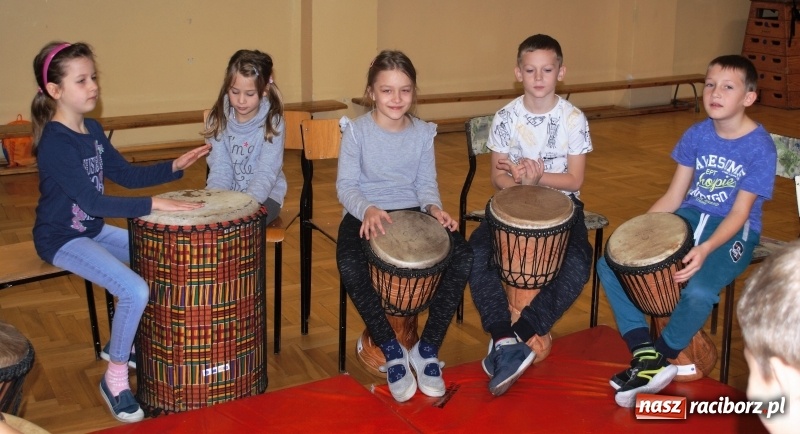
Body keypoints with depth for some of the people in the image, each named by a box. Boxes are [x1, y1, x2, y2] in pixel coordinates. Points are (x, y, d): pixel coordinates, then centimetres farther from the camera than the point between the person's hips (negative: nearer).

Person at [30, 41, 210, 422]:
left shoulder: (92, 130, 3)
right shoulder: (54, 142, -24)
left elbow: (127, 175, 9)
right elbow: (92, 202, -29)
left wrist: (174, 167, -5)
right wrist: (154, 204, -32)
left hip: (93, 230, 9)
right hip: (62, 240, -9)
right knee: (135, 291, -25)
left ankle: (122, 342, 24)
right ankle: (115, 379, -4)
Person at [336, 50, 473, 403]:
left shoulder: (423, 133, 5)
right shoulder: (356, 130, -5)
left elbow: (426, 184, 5)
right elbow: (346, 185, -8)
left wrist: (433, 207, -17)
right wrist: (367, 209, -29)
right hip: (365, 213, -3)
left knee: (463, 257, -22)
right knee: (349, 264, -36)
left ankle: (427, 348, -10)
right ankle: (392, 351, -18)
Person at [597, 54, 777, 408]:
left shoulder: (760, 148, -14)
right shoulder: (697, 135, 0)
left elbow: (739, 213, -17)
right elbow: (673, 196, 2)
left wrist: (705, 249, -34)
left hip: (733, 232, -5)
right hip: (689, 216, 5)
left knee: (699, 291, -34)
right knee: (609, 263, -12)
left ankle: (657, 359, -7)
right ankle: (646, 355, -11)